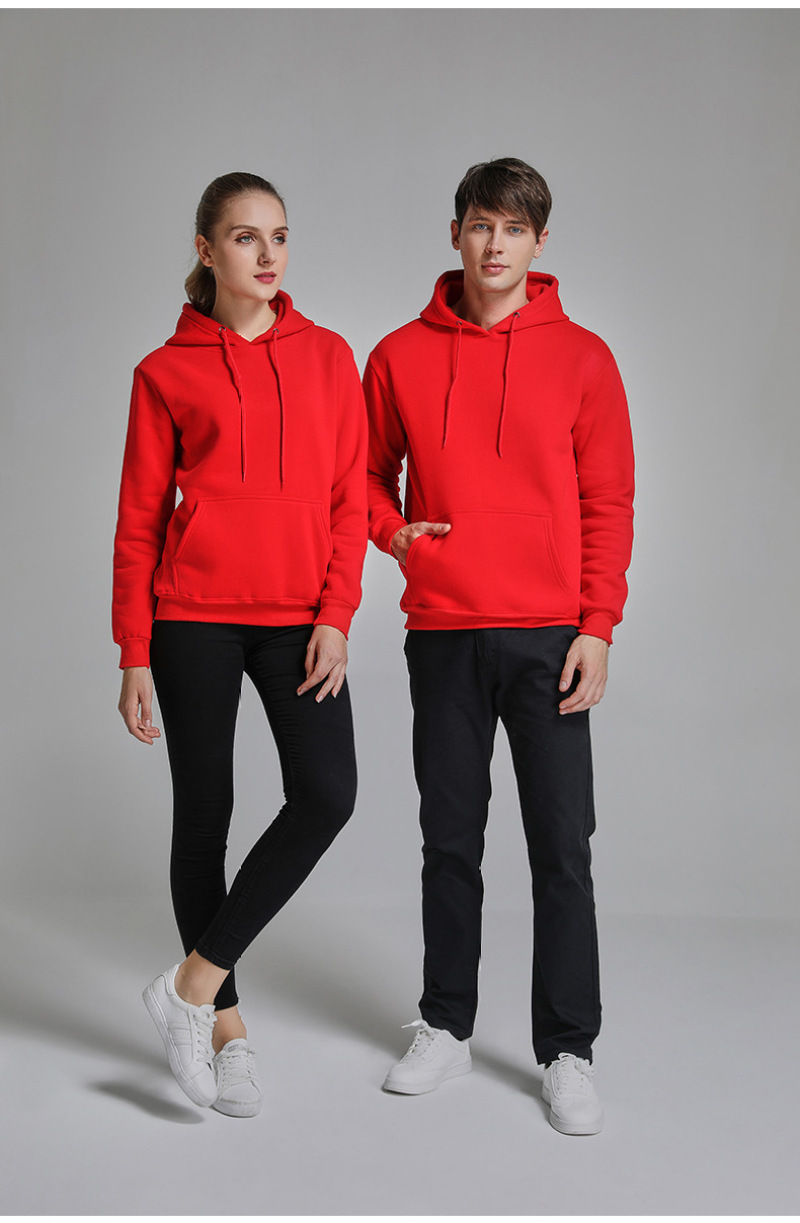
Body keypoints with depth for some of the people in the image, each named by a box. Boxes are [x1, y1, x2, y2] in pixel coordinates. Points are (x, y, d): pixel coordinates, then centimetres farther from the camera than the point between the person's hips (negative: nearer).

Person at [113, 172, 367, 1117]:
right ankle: (225, 1023, 19)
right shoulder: (166, 373, 3)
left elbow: (349, 498, 6)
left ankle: (194, 981, -1)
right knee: (204, 811, 4)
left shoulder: (326, 357, 8)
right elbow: (139, 520, 3)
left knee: (327, 795, -15)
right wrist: (134, 657, -1)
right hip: (194, 613, -1)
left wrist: (335, 615, -6)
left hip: (299, 614, 2)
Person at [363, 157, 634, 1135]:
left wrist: (597, 626, -7)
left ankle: (567, 1052, 12)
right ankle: (445, 1027, 25)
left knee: (561, 847, 1)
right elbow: (367, 472, 16)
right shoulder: (401, 357, 5)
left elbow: (608, 503, 1)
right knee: (450, 841, 11)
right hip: (442, 632, 2)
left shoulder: (582, 358, 2)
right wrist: (393, 531, -5)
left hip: (549, 635, -1)